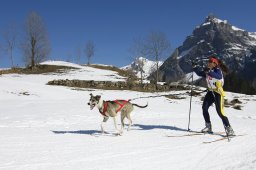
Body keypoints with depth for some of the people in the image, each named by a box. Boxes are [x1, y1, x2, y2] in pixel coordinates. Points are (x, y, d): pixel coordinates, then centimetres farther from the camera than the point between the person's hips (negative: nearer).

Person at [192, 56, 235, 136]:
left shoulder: (217, 70, -14)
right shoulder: (207, 70, 6)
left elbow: (219, 76, -36)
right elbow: (200, 73, 16)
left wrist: (209, 71, -49)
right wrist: (195, 67, -1)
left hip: (218, 93, -7)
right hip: (210, 92, 7)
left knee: (220, 112, -12)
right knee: (204, 108, -4)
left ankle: (229, 129, -3)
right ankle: (208, 127, 9)